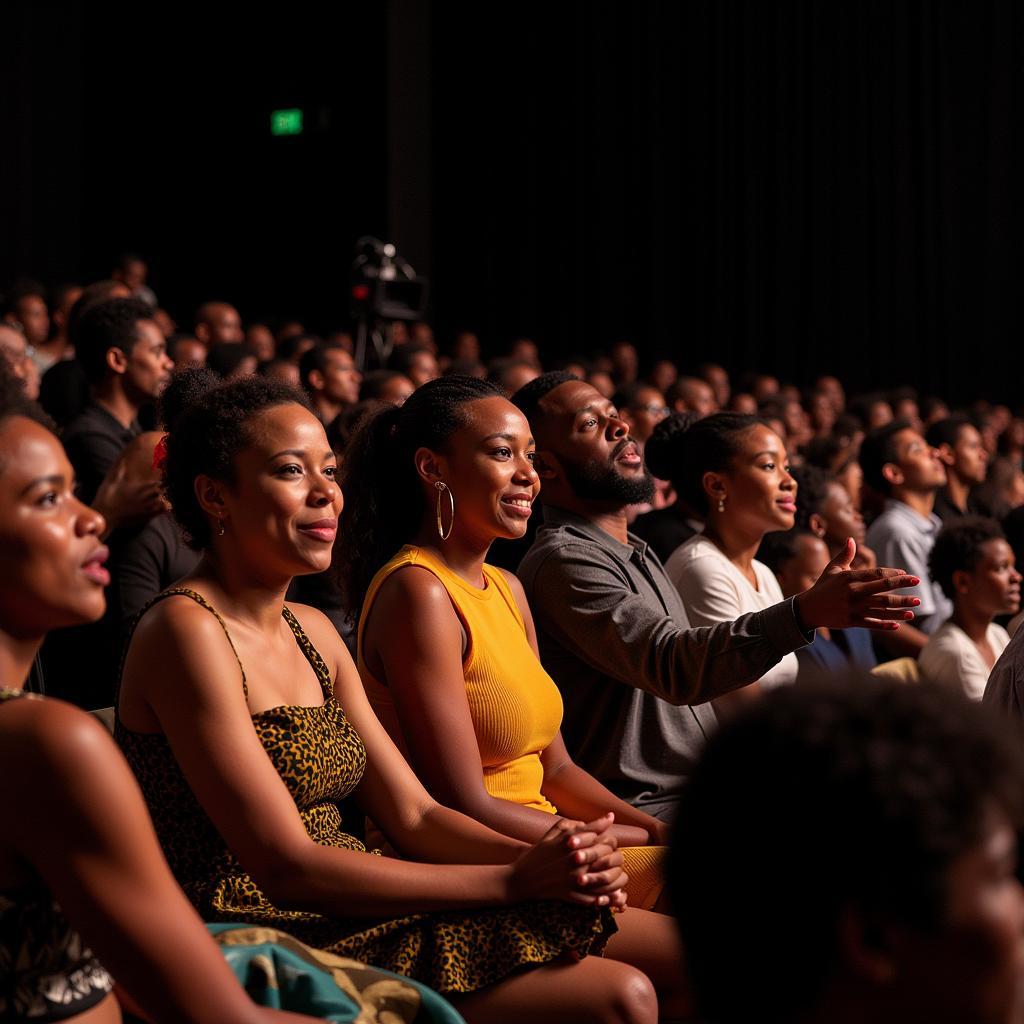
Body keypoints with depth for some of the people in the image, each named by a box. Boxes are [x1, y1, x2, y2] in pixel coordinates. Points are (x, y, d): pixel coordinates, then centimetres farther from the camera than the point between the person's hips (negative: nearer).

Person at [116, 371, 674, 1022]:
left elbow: (413, 815, 9)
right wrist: (514, 881, -19)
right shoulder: (187, 631, -14)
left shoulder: (312, 632, 12)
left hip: (349, 916, 8)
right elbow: (287, 867, -19)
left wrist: (549, 862, -11)